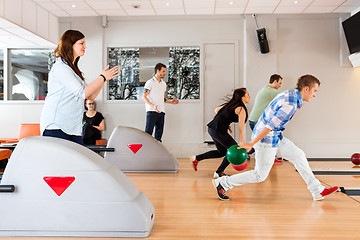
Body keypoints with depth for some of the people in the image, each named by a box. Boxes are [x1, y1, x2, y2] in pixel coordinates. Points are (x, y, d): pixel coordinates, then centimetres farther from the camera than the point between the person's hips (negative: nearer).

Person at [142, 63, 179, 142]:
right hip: (151, 111, -6)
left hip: (161, 112, 7)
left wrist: (171, 101, 5)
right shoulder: (150, 82, -3)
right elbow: (144, 96, -9)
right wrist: (153, 105, -23)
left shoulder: (163, 84, 18)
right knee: (148, 133, -7)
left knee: (159, 134, 8)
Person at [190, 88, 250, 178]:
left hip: (211, 128, 9)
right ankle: (219, 173, 9)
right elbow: (241, 128, -16)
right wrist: (241, 143, -20)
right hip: (218, 131, -9)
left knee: (222, 152, 22)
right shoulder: (241, 109, -7)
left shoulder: (232, 104, 19)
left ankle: (196, 158, 20)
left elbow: (217, 110, 27)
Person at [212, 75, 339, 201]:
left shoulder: (288, 94, 6)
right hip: (266, 139, -10)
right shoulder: (290, 105, -25)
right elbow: (270, 126, -25)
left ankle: (317, 191, 23)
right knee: (260, 175, 1)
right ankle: (222, 183, 9)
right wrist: (251, 144, -22)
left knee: (298, 155, 14)